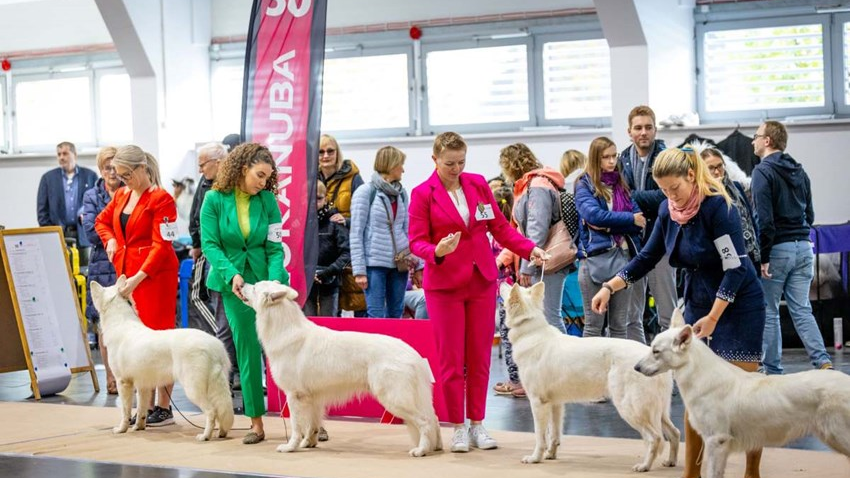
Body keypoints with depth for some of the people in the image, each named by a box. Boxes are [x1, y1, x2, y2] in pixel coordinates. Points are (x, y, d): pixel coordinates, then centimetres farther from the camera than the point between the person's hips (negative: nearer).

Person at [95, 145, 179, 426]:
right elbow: (102, 220, 30)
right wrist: (110, 239, 9)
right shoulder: (121, 195, 13)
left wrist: (138, 277, -21)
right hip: (126, 274, 8)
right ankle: (145, 406, 12)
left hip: (155, 275, -8)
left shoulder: (160, 199, -10)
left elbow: (161, 246, -15)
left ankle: (164, 408, -1)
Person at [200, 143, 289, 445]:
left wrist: (275, 281, -18)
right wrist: (232, 274, -22)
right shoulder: (215, 199, -5)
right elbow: (209, 244, -9)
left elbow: (275, 247, -3)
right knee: (246, 348, 2)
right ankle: (256, 422, 10)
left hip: (267, 279, 1)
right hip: (234, 282, -1)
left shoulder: (267, 200, -1)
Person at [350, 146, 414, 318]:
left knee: (396, 315, 8)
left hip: (399, 263, 5)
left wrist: (416, 260, 6)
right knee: (376, 316, -7)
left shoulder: (402, 194, 10)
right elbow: (356, 234, -6)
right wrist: (359, 270, -11)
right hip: (374, 263, -5)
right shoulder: (365, 192, -4)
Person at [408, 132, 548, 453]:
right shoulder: (423, 194, -3)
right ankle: (458, 428, 10)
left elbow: (500, 227, 8)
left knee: (480, 357, 6)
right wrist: (437, 251, -26)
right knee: (451, 359, 0)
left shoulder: (478, 184, 6)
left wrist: (530, 249, -5)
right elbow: (417, 241, -5)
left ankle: (477, 425, 15)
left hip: (482, 280, 3)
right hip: (444, 284, -3)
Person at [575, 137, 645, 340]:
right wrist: (629, 219, -9)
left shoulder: (622, 185, 15)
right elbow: (594, 214, -15)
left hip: (623, 256, 5)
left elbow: (639, 222, 3)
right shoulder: (584, 185, 3)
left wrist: (607, 224, -10)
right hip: (596, 258, -4)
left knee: (620, 325, 8)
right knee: (594, 325, -1)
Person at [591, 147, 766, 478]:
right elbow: (648, 257, 11)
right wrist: (609, 287, 2)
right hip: (698, 304, 6)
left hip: (738, 305, -6)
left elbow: (735, 268, -20)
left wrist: (713, 318, -21)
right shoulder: (668, 210, 0)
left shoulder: (718, 207, -19)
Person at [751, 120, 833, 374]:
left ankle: (772, 369, 7)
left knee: (769, 312, 4)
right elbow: (810, 215, 17)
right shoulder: (800, 171, 13)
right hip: (803, 246, 6)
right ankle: (823, 362, -5)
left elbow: (764, 219, -17)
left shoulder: (763, 171, -10)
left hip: (777, 248, -6)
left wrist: (763, 257, -14)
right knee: (802, 309, 7)